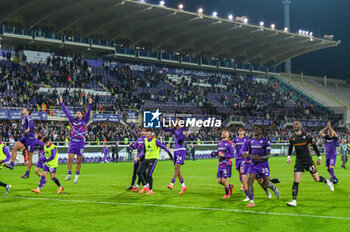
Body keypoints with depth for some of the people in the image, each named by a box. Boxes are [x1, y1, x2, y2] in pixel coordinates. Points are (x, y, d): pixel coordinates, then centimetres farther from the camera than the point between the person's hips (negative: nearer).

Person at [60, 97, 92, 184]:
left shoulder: (84, 121, 9)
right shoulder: (73, 121, 14)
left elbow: (88, 113, -2)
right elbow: (66, 112, 17)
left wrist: (90, 104, -13)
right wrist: (62, 103, 18)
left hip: (80, 142, -2)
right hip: (73, 141, 2)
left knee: (79, 160, 2)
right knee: (70, 158, -6)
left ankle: (77, 176, 10)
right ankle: (69, 174, 3)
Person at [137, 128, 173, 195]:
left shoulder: (155, 140, -10)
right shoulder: (145, 140, 10)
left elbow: (164, 147, -3)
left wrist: (170, 155, 3)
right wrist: (138, 157, 4)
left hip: (153, 159, -7)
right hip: (146, 159, 7)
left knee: (149, 174, -16)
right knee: (139, 172, -5)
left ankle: (151, 190, -2)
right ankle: (145, 187, 7)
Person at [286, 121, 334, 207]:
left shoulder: (307, 135, -9)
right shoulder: (292, 137, 1)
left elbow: (314, 146, 1)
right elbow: (290, 147, 18)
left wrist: (319, 157, 5)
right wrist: (289, 156, 4)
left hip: (308, 160, -2)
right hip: (298, 161, 2)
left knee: (317, 179, 5)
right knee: (296, 181, -9)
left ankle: (327, 181, 39)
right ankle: (294, 201, -8)